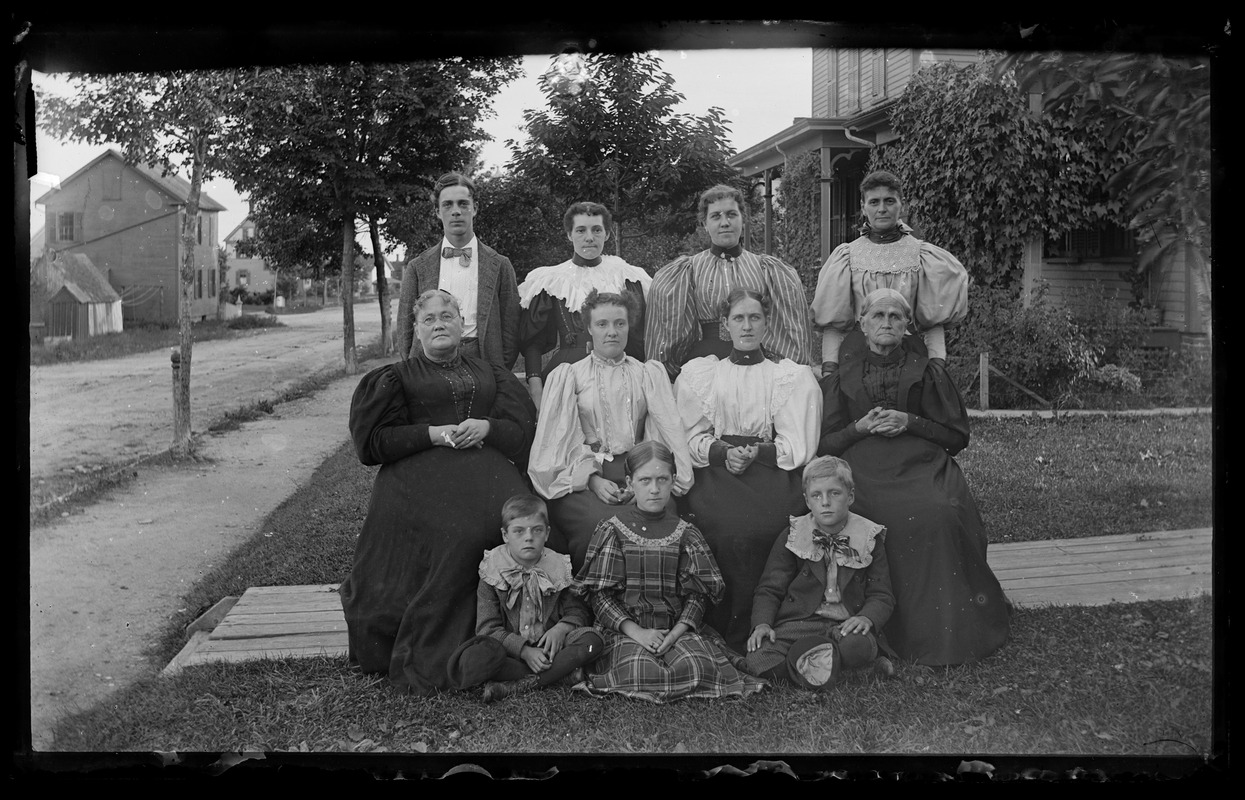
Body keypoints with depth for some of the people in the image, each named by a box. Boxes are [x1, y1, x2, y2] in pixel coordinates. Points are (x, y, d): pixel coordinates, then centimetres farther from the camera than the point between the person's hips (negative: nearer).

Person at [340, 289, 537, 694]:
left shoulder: (490, 374, 27)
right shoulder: (399, 377, 19)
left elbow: (524, 429, 16)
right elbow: (377, 439, 7)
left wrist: (486, 426, -4)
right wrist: (434, 433, -6)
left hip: (486, 470, 3)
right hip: (422, 473, -2)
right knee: (458, 536, -32)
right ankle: (428, 659, -23)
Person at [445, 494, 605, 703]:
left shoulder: (559, 570, 5)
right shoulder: (492, 575, -2)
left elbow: (578, 611, 7)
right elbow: (488, 628, -6)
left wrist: (561, 629, -16)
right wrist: (524, 650, -20)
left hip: (549, 648, 2)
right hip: (509, 651, -2)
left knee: (592, 640, -25)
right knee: (472, 660, -34)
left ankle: (513, 687, -28)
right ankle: (560, 671, -25)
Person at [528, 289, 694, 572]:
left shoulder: (649, 374, 18)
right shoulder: (569, 375, 14)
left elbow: (668, 425, 6)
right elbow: (564, 436, 4)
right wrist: (593, 480, -11)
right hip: (582, 475, -1)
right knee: (599, 524, -32)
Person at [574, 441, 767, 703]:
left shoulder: (686, 534, 8)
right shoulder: (611, 531, 2)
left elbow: (698, 593, 3)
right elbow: (600, 594, -3)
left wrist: (676, 632, -15)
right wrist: (636, 632, -15)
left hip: (677, 626, 2)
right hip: (624, 629, -2)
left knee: (697, 665, -28)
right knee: (640, 670, -32)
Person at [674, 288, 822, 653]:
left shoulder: (794, 376, 10)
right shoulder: (697, 373, 15)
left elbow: (798, 447, 2)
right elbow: (689, 438, 8)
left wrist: (758, 453, -12)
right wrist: (723, 453, -9)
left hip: (771, 472, -1)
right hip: (714, 471, 1)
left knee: (755, 529, -23)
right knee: (722, 524, -22)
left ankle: (746, 639, -12)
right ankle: (715, 638, -10)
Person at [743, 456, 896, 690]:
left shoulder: (869, 539, 8)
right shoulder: (790, 538, 9)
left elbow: (881, 596, 8)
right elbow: (769, 589, 9)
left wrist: (867, 618, -16)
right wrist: (762, 623, -11)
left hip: (846, 625, -1)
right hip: (797, 622, 1)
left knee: (860, 644, -39)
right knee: (757, 661, -29)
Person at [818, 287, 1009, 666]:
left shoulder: (927, 371, 15)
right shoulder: (844, 376, 16)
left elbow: (958, 436, 10)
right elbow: (824, 444, 12)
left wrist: (910, 422, -4)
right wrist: (861, 426, -6)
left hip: (923, 467, 0)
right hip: (865, 473, 0)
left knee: (939, 516, -32)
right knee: (897, 522, -32)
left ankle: (946, 628, -19)